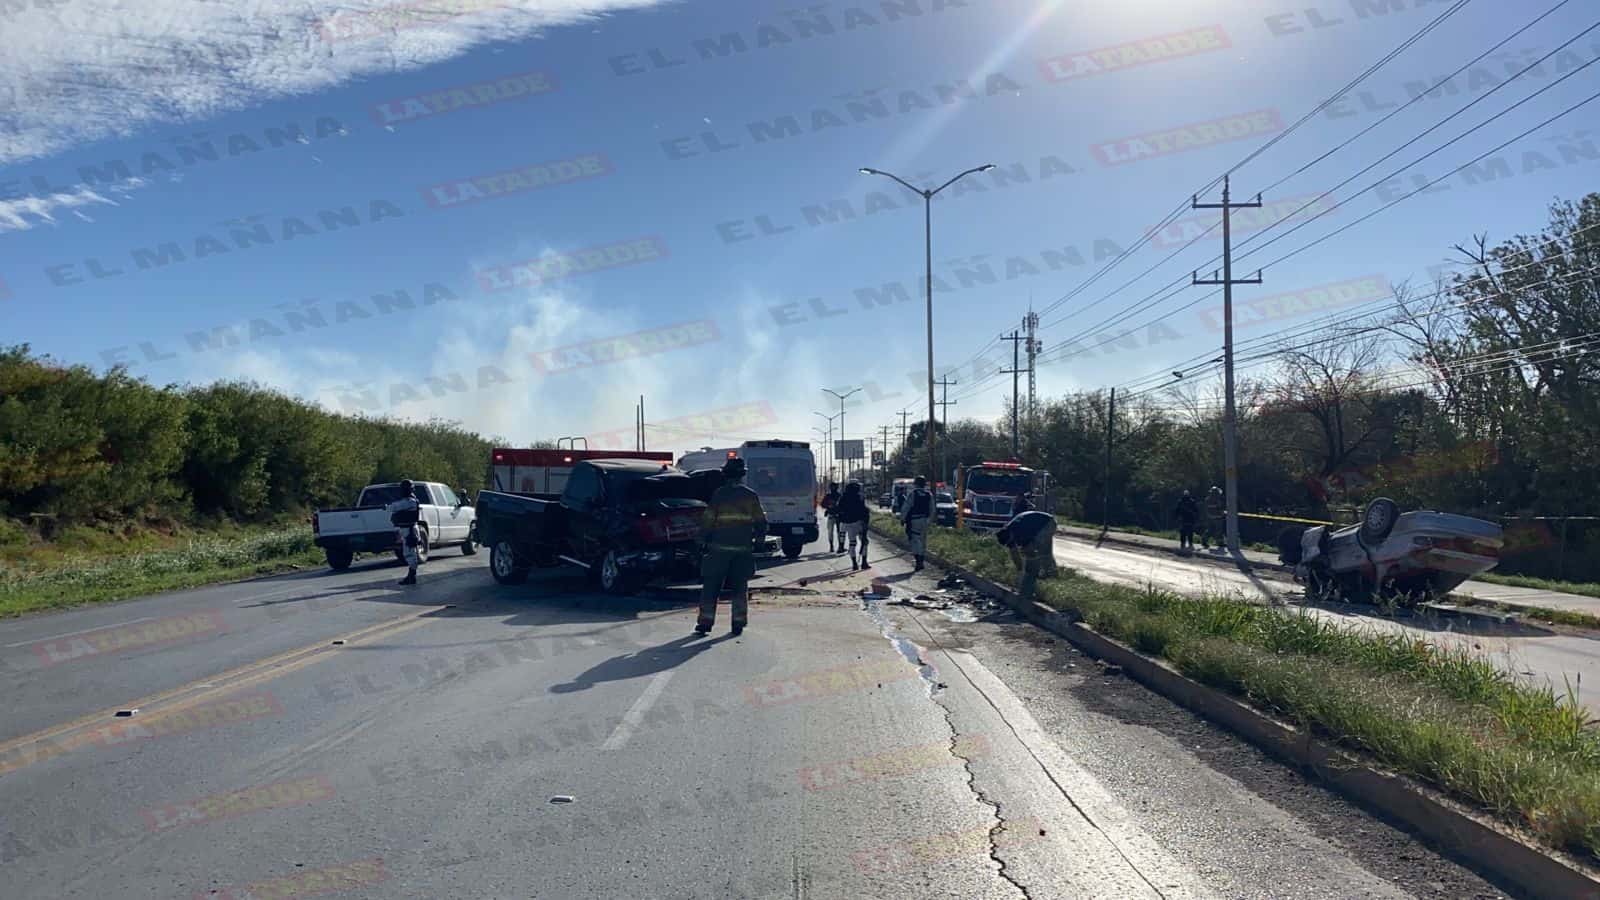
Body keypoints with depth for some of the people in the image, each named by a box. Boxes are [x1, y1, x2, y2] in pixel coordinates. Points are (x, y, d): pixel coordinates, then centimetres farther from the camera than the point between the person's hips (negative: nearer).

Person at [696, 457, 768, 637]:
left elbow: (709, 521, -5)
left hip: (719, 548, -2)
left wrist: (704, 540, 8)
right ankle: (738, 624, 9)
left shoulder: (718, 494, -5)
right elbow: (762, 523, 4)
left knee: (711, 587, 6)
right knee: (740, 588, 10)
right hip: (743, 549, 2)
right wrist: (753, 536, 22)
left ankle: (705, 622, 4)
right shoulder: (751, 495, 2)